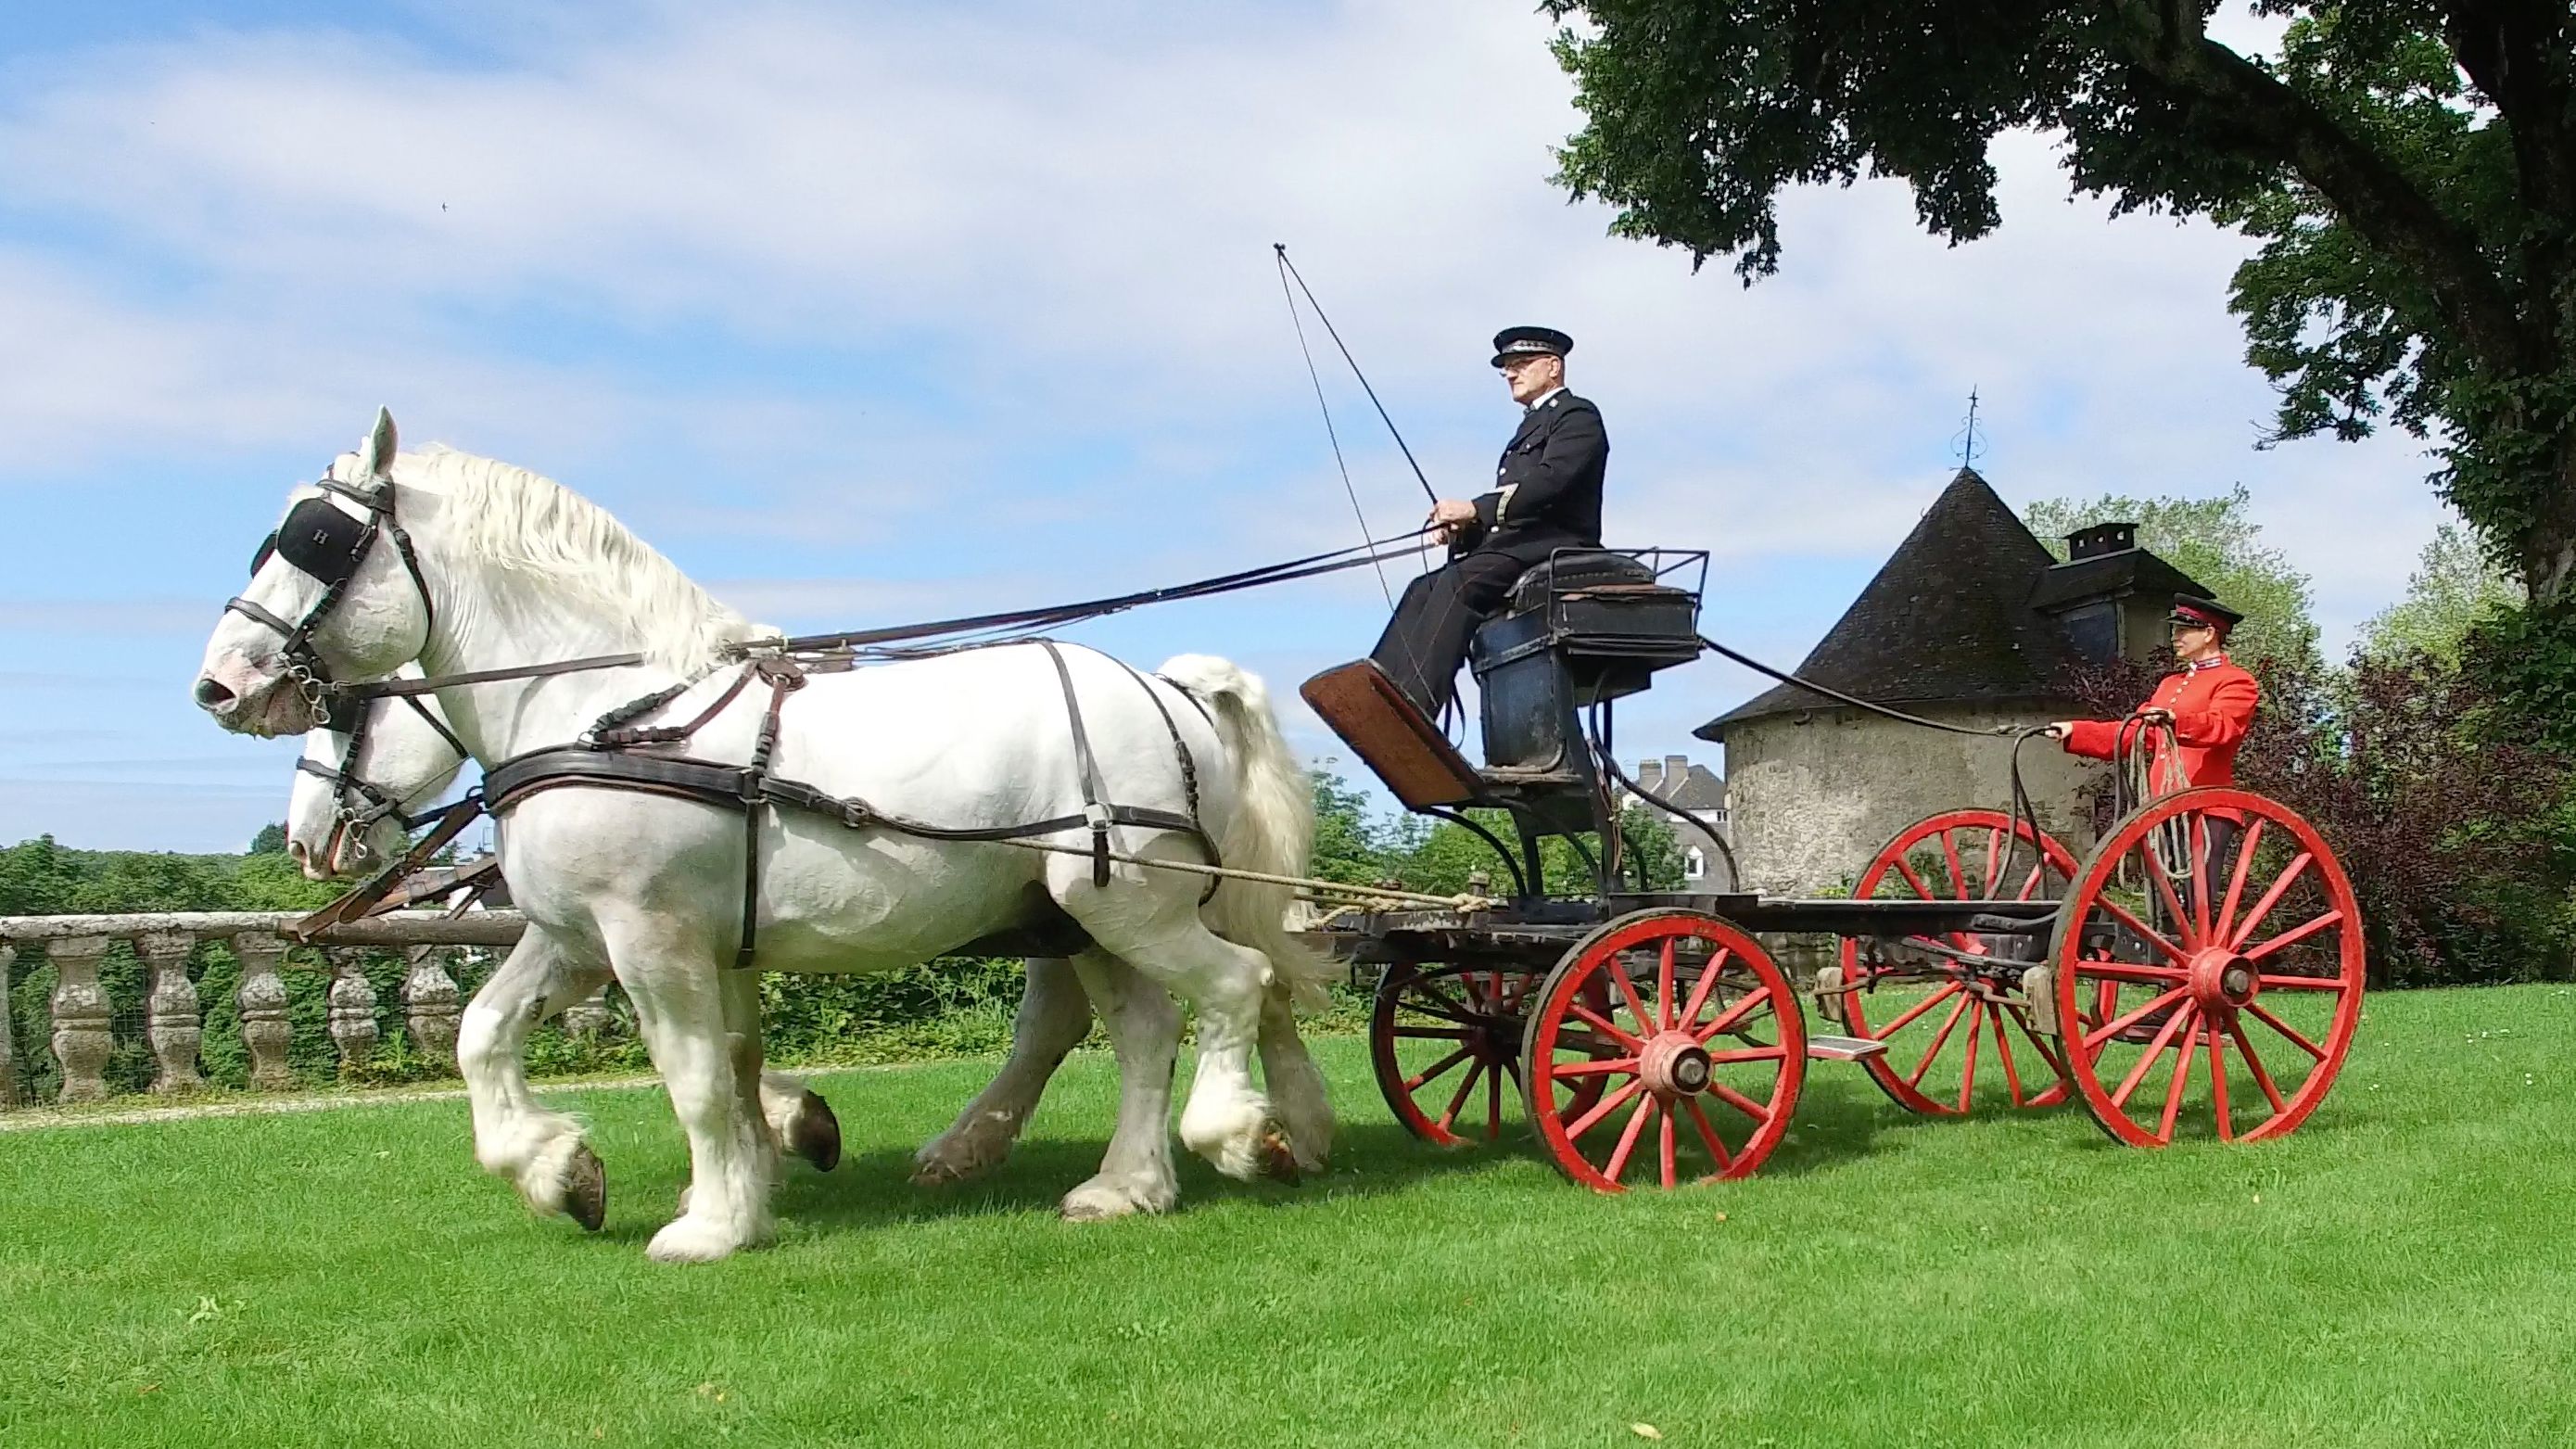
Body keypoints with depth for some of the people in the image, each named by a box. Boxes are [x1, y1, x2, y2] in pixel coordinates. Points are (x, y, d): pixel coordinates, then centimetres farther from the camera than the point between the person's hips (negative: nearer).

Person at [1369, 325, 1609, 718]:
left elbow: (1550, 479, -17)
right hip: (1513, 547, 9)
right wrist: (1462, 528, 1)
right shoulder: (1530, 426, 31)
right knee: (1425, 589, -10)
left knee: (1459, 581, -29)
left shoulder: (1577, 415, 3)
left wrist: (1476, 509, -25)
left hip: (1555, 547, -9)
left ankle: (1411, 704, -39)